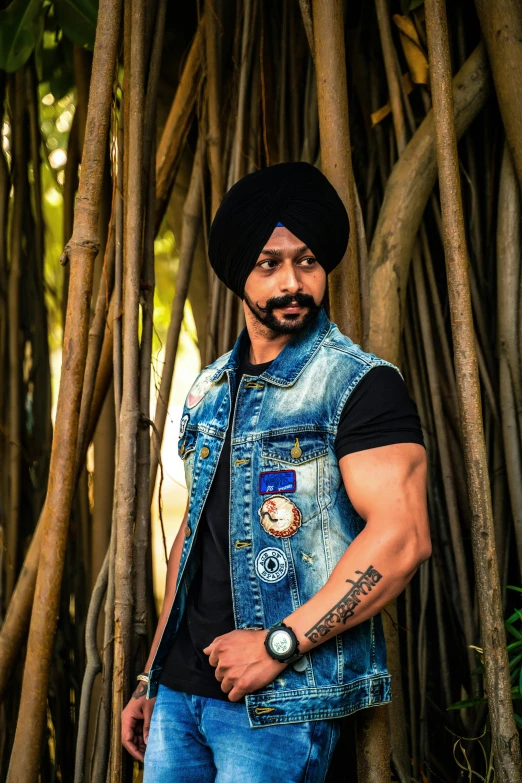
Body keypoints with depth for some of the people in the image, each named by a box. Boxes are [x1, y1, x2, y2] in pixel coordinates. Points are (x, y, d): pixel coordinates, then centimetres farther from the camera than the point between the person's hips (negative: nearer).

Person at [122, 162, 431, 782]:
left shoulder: (361, 384, -9)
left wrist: (279, 643, -18)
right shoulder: (209, 391, 12)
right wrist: (152, 678, 17)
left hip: (280, 706, -6)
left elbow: (402, 538, -19)